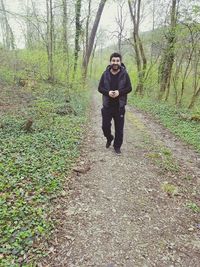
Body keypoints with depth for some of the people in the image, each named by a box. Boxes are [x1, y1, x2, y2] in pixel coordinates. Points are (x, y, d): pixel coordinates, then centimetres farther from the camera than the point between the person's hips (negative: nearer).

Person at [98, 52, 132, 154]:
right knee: (105, 126, 5)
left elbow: (129, 88, 0)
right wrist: (108, 92, -17)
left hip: (119, 106, -1)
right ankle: (109, 138, 37)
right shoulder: (105, 74, 1)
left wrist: (119, 92, -18)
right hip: (107, 105, 1)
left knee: (119, 128, 5)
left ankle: (117, 146, 22)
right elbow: (100, 88, 3)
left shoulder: (124, 74, -2)